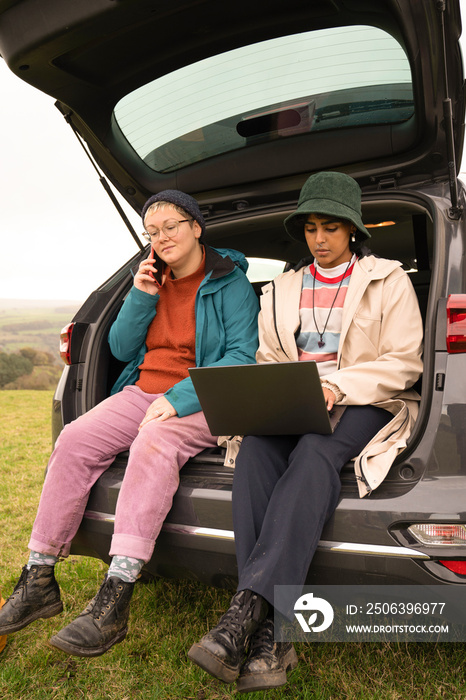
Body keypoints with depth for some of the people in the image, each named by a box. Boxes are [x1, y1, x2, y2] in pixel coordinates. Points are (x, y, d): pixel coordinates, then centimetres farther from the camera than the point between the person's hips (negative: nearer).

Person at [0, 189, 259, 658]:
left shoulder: (229, 282, -1)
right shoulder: (154, 278, 18)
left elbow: (242, 355, -11)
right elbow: (121, 349, 17)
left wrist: (178, 399, -21)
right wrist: (141, 297, 1)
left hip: (199, 403, -5)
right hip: (142, 392, 6)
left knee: (154, 444, -36)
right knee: (74, 439, -18)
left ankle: (114, 601, -37)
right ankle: (38, 581, -10)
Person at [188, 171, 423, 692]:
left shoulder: (388, 280, 8)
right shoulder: (283, 290, 19)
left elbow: (404, 362, 0)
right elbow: (268, 361, 16)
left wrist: (338, 385, -16)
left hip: (366, 405, -2)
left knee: (313, 454, -37)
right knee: (256, 450, -31)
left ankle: (246, 609, -40)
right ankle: (269, 634, -36)